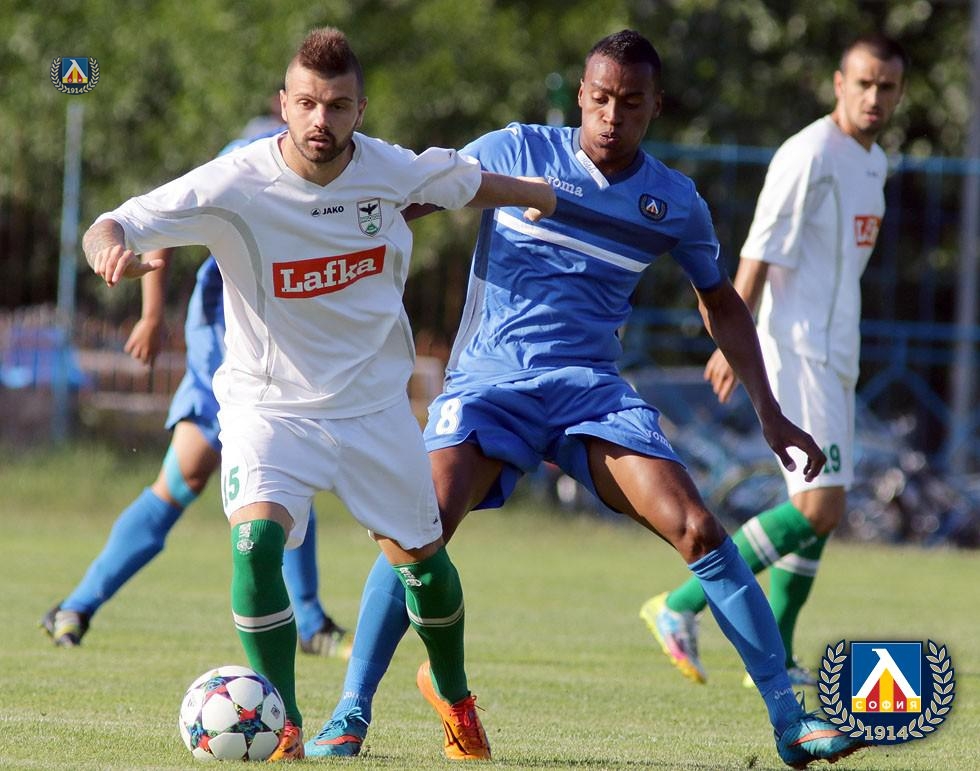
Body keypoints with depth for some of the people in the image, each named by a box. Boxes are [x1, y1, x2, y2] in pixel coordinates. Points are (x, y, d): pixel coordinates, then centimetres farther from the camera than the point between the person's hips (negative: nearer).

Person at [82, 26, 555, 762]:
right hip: (269, 404, -3)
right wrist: (113, 251, -52)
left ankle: (452, 694, 43)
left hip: (375, 401, 3)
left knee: (422, 559, 13)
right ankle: (284, 725, -13)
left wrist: (531, 194, 28)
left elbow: (464, 180, 11)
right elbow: (110, 227, -28)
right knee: (256, 542, -27)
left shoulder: (392, 170, -13)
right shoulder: (234, 185, -23)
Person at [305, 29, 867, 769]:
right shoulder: (516, 151, -1)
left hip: (591, 389, 2)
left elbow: (722, 303, 21)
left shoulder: (675, 202, 6)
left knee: (700, 530, -13)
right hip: (489, 382, -2)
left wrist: (770, 414, 17)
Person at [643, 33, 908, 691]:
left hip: (835, 359, 9)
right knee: (819, 505, -15)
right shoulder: (809, 156, -14)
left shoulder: (875, 163, 15)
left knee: (822, 511, 10)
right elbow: (761, 253, -17)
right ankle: (681, 607, -11)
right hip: (797, 352, -9)